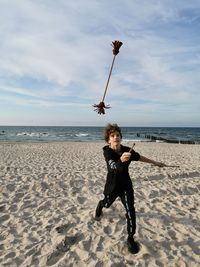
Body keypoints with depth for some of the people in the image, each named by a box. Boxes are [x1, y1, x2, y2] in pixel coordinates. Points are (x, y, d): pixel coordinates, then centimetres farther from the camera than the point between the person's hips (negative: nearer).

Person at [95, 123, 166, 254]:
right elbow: (114, 167, -42)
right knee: (106, 203, 24)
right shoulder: (107, 152, -25)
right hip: (112, 185, -1)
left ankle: (131, 239, 18)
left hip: (126, 185, 2)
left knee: (131, 211, -4)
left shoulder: (127, 150, -15)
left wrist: (155, 162, 12)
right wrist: (121, 160, -64)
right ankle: (99, 208, 63)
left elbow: (139, 157, 3)